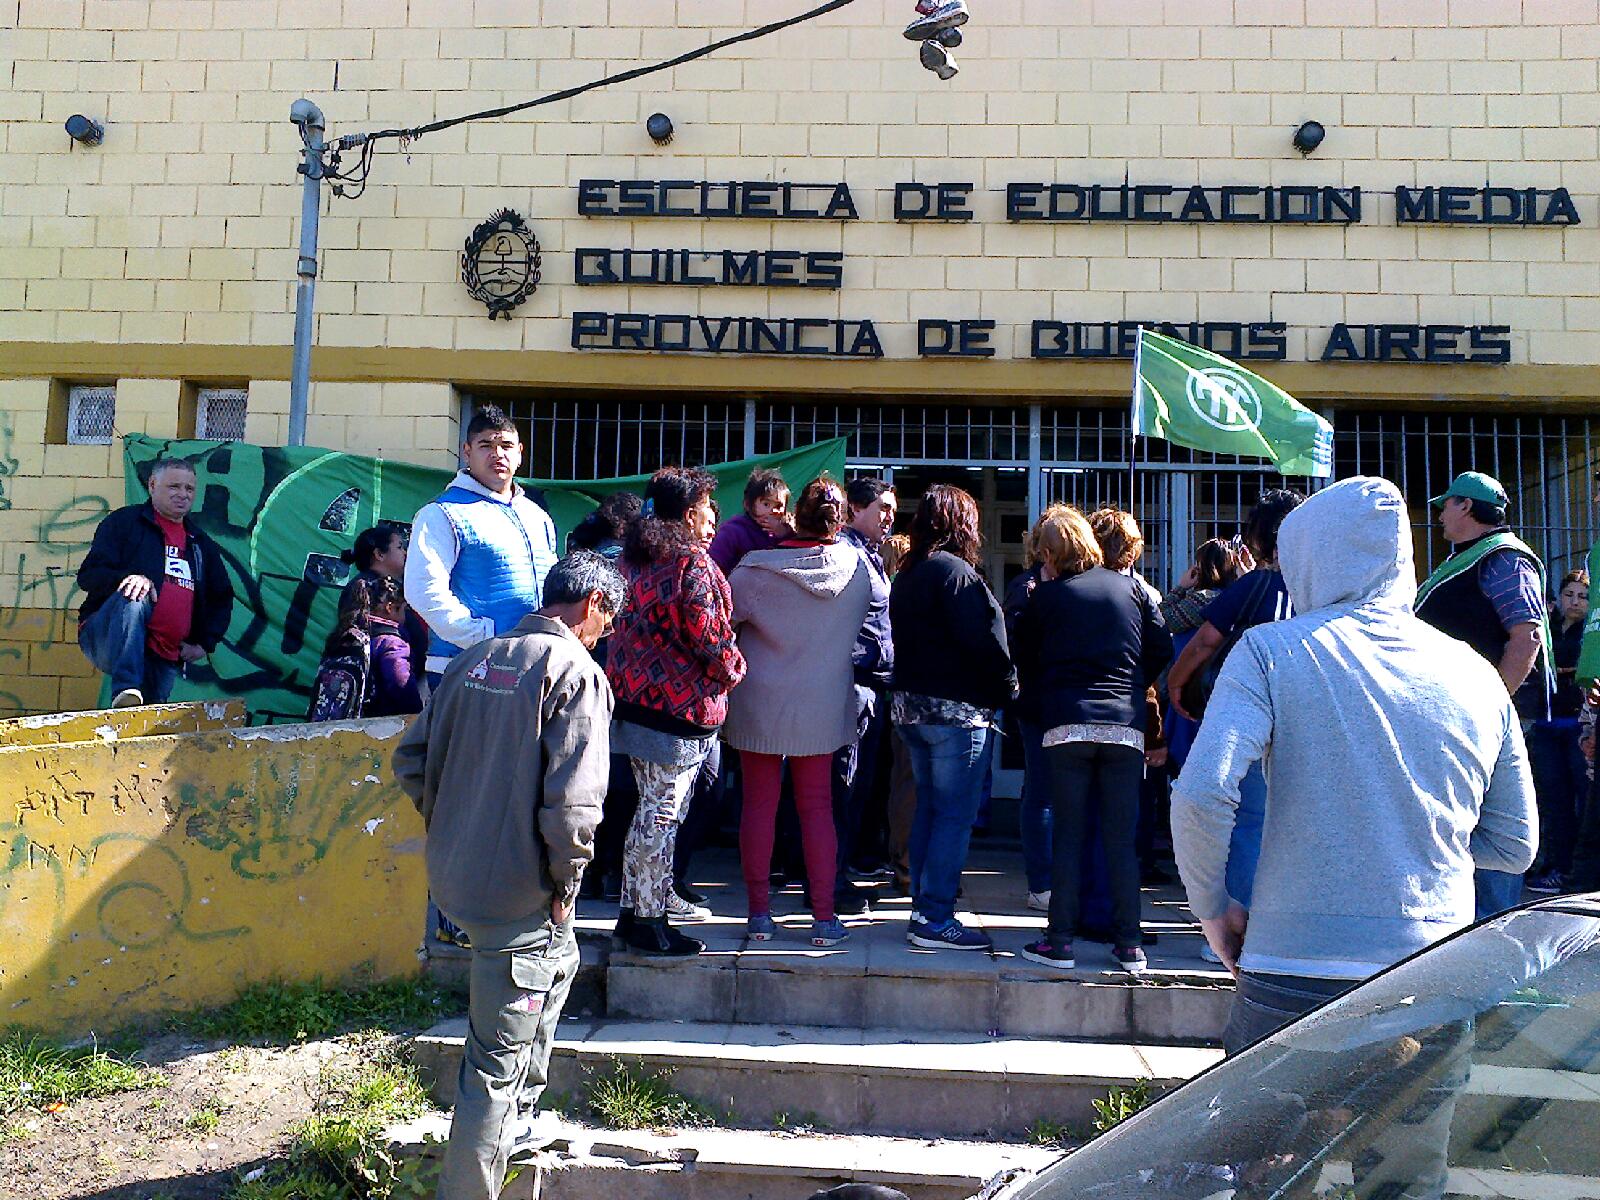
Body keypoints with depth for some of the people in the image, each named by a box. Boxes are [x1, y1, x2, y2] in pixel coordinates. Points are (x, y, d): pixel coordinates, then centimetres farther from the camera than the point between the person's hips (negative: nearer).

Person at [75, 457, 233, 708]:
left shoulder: (201, 544, 20)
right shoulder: (125, 521, 4)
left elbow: (222, 598, 26)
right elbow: (88, 575, -4)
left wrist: (205, 643, 11)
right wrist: (129, 578, -26)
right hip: (107, 640, -5)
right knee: (133, 599, -36)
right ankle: (125, 691, -45)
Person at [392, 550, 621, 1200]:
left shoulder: (475, 658, 7)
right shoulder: (575, 672, -15)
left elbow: (412, 760, 11)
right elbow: (572, 798, -22)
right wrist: (566, 881, -9)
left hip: (455, 871, 8)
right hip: (519, 889, -8)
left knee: (559, 958, 31)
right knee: (498, 1057, 4)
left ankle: (516, 1118, 45)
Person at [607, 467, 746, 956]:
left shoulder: (632, 558, 10)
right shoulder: (693, 564, -16)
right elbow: (710, 636, -16)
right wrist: (732, 670, 1)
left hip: (633, 697, 9)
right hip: (680, 705, -8)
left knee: (650, 808, 17)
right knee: (662, 814, 0)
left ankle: (632, 911, 25)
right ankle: (649, 922, 9)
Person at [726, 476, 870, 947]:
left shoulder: (755, 570, -15)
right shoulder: (858, 568, -8)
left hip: (759, 705, -1)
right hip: (823, 707, 2)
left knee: (759, 804, 8)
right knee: (817, 806, 9)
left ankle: (760, 913, 14)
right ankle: (825, 917, 12)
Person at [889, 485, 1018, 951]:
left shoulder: (906, 574, 15)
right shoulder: (954, 571, -14)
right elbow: (982, 639, -19)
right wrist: (1007, 688, -8)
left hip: (911, 703, 9)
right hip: (956, 708, -9)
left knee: (928, 808, 15)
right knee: (955, 815, -4)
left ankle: (923, 908, 20)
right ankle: (935, 920, -3)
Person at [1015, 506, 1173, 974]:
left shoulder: (1045, 597, 4)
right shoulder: (1131, 589, 9)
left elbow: (1026, 664, 9)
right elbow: (1162, 650, 9)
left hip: (1067, 724, -2)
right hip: (1126, 725, 2)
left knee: (1068, 835, 4)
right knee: (1122, 839, 7)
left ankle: (1060, 940, 5)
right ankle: (1129, 944, 8)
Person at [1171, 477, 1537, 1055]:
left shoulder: (1271, 649, -6)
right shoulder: (1476, 673, 6)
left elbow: (1201, 794, -18)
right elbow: (1516, 846, 13)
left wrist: (1212, 907, -2)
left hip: (1298, 973, -4)